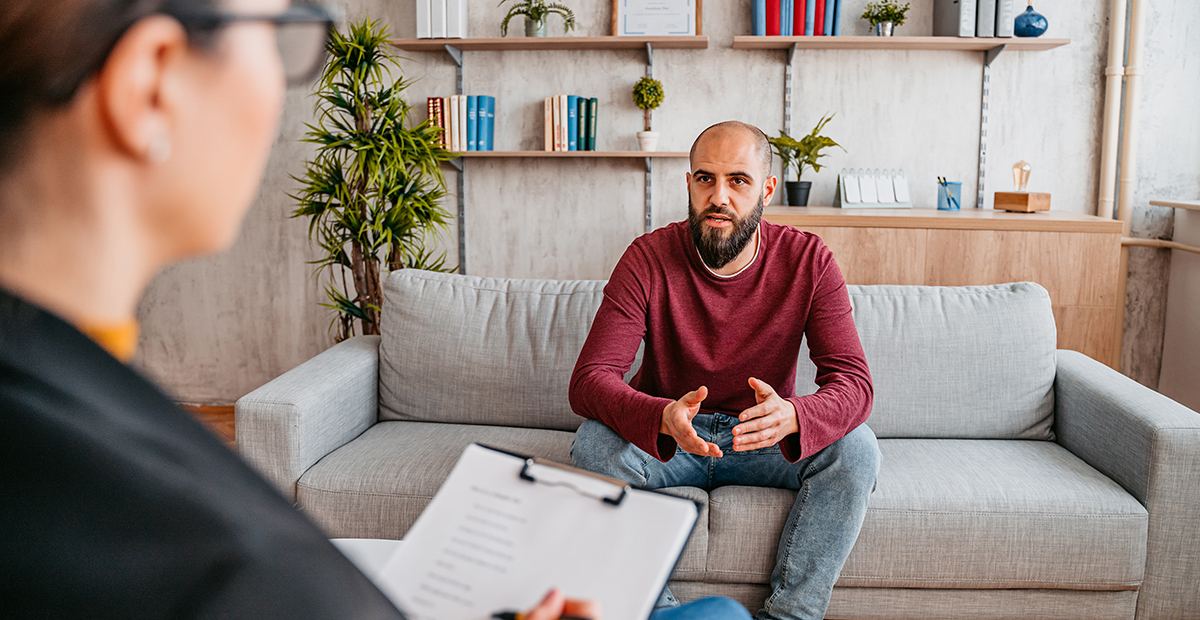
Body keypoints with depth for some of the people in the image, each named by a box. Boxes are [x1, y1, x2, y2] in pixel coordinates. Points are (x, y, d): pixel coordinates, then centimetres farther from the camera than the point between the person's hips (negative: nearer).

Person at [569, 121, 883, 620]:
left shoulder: (809, 261, -12)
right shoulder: (648, 259, -15)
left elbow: (852, 382, -19)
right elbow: (589, 380, -22)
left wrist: (791, 416, -43)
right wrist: (664, 418, -44)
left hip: (764, 440, 1)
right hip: (664, 437, 0)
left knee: (855, 449, -25)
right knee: (594, 444, -29)